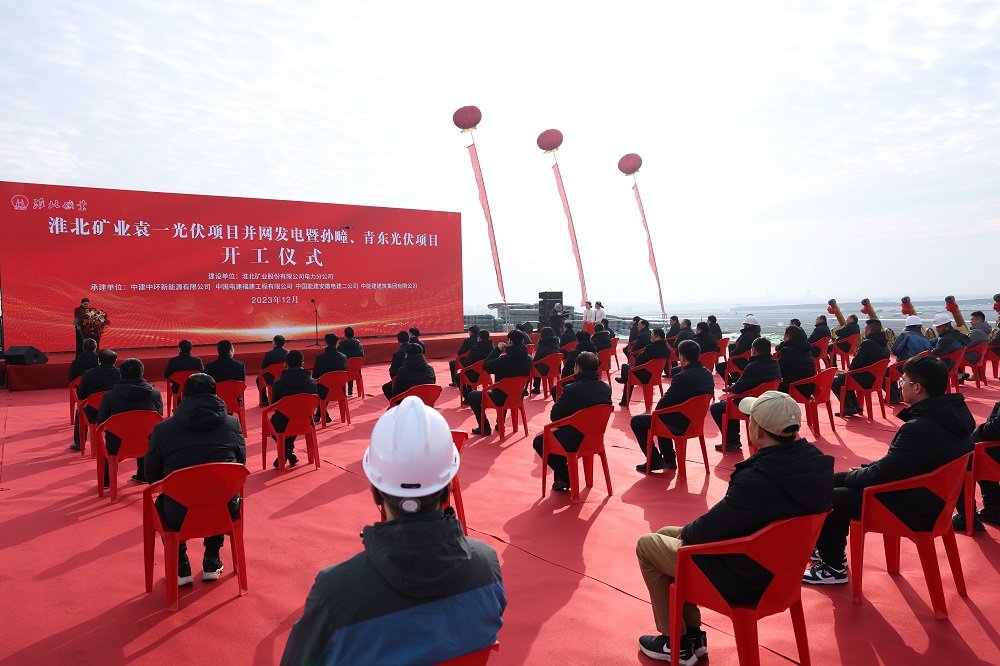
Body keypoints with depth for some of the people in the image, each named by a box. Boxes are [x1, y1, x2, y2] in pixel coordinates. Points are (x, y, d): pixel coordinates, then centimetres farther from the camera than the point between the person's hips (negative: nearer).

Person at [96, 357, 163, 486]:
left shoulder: (109, 396, -7)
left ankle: (106, 481, 41)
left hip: (117, 447, -1)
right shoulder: (156, 394, -5)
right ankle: (143, 475, 42)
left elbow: (100, 422, 3)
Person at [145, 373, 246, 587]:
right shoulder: (233, 424, -2)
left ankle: (181, 567, 29)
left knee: (161, 504, 33)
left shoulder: (162, 429, -5)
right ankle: (211, 562, 34)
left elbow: (151, 477, 4)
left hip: (179, 517, -1)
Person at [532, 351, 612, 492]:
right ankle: (563, 477, 29)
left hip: (573, 441, -7)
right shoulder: (606, 388, -5)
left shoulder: (571, 389, -24)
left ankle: (565, 476, 16)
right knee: (557, 434, 33)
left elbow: (554, 416, -13)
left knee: (538, 442, 20)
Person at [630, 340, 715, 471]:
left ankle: (655, 461, 11)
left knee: (636, 421, 7)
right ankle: (669, 459, 34)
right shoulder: (708, 374, -2)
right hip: (696, 420, 9)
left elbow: (662, 405, -17)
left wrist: (657, 409, 3)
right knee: (663, 416, 35)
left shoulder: (682, 377, -28)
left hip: (681, 424, -9)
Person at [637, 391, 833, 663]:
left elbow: (707, 530, -23)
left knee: (646, 545, 9)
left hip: (745, 580, -8)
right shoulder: (811, 459, -10)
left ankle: (676, 643, 22)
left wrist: (685, 530, 0)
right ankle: (692, 634, 29)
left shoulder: (757, 481, -35)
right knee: (665, 534, 20)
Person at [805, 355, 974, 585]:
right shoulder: (955, 411, -2)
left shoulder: (920, 428, -33)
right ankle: (832, 550, 32)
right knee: (837, 481, 18)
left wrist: (847, 476, -4)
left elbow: (879, 475, -23)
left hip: (912, 508, -10)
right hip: (931, 492, 10)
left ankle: (834, 568, 16)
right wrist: (861, 470, 7)